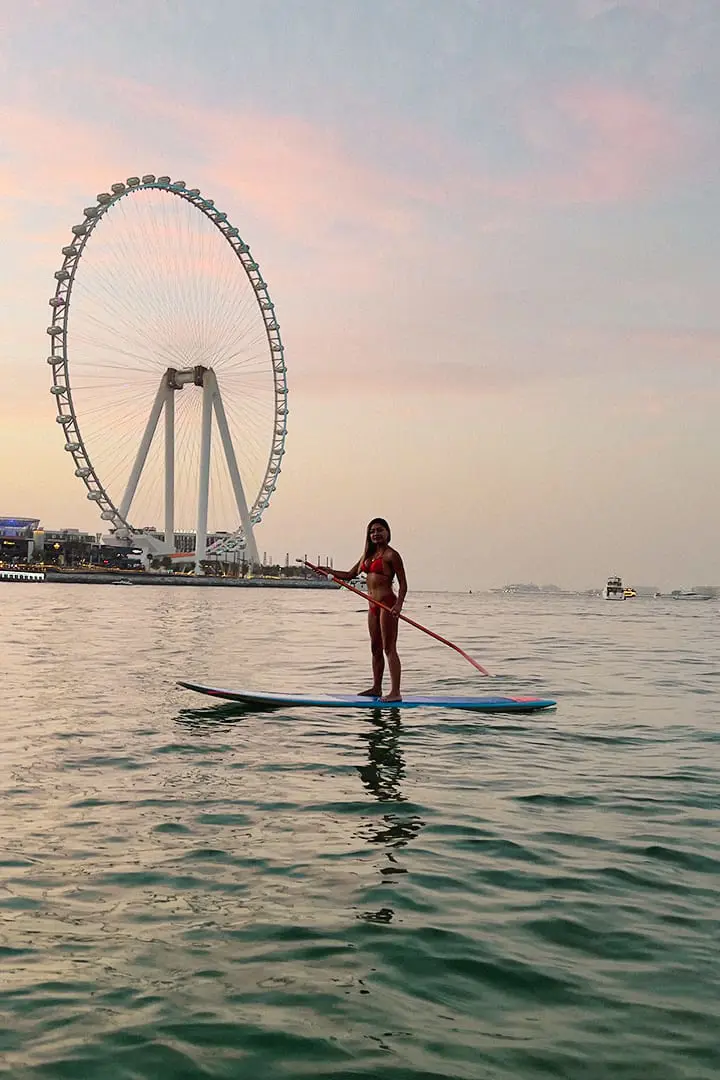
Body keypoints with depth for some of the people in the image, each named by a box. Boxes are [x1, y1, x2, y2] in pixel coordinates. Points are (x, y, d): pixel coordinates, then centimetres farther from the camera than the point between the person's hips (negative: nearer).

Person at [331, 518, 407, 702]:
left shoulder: (391, 555, -8)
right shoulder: (369, 554, 16)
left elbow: (403, 583, -10)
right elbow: (350, 575, 22)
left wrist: (398, 604, -23)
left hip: (387, 604, -8)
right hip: (374, 605, 8)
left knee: (389, 648, -9)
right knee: (375, 649, 15)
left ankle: (395, 692, -9)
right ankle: (376, 688, 25)